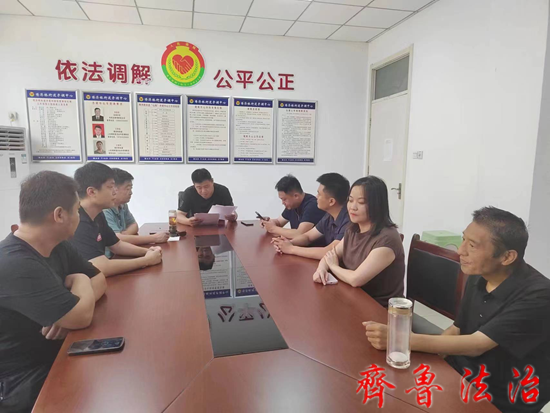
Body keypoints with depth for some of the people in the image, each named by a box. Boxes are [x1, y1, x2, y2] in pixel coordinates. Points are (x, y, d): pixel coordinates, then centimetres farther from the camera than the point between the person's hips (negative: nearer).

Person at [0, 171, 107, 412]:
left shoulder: (58, 247, -1)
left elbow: (99, 280, 6)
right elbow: (81, 317, -28)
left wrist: (71, 306, -14)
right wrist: (80, 280, -8)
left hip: (56, 358, 8)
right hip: (23, 385, -7)